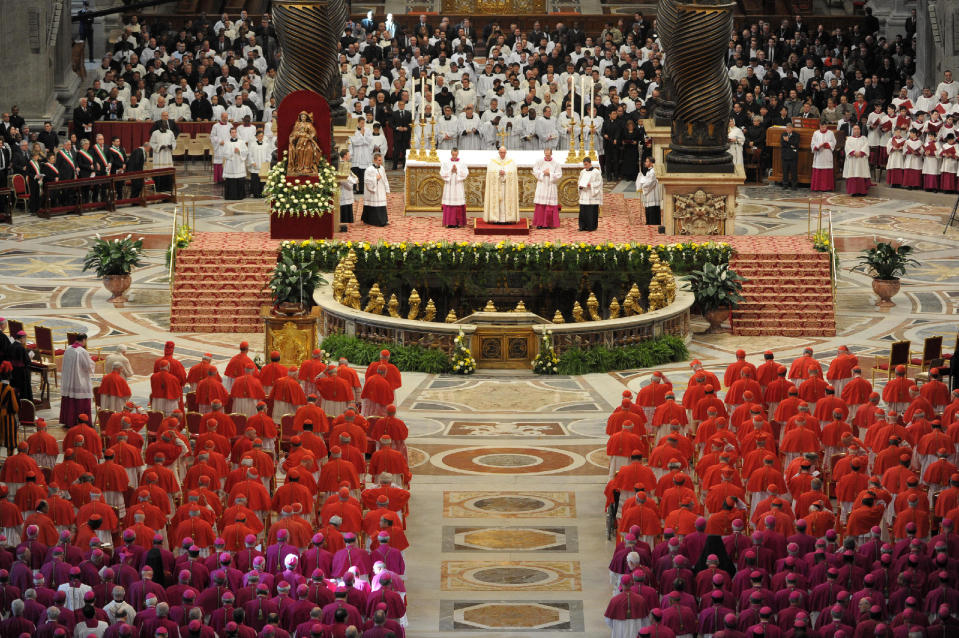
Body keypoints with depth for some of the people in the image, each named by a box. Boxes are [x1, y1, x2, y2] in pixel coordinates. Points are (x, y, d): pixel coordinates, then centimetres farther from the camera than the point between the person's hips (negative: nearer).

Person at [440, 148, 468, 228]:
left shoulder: (462, 164, 8)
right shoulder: (446, 163, 7)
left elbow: (465, 174, -2)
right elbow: (442, 174, -1)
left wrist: (457, 171, -12)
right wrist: (451, 171, -11)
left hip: (458, 187, 0)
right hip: (449, 187, 0)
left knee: (458, 206, -4)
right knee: (449, 205, -5)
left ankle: (457, 223, -2)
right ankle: (449, 223, -4)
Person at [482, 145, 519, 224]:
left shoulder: (511, 161, 8)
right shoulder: (493, 161, 8)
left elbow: (513, 173, -1)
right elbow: (490, 173, -1)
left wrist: (505, 173, -15)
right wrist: (498, 173, -15)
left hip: (508, 186, 0)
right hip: (496, 185, 0)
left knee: (507, 201, -6)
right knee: (496, 201, -7)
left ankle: (508, 218, -6)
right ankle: (495, 219, -7)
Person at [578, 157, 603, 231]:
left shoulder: (596, 172, -4)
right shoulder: (582, 172, 11)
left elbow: (599, 183, -6)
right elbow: (580, 182, 18)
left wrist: (590, 185, -19)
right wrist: (580, 186, -4)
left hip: (592, 196, -5)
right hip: (584, 196, 5)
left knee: (592, 212, -4)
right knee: (583, 211, 1)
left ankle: (592, 226, 2)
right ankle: (583, 226, 6)